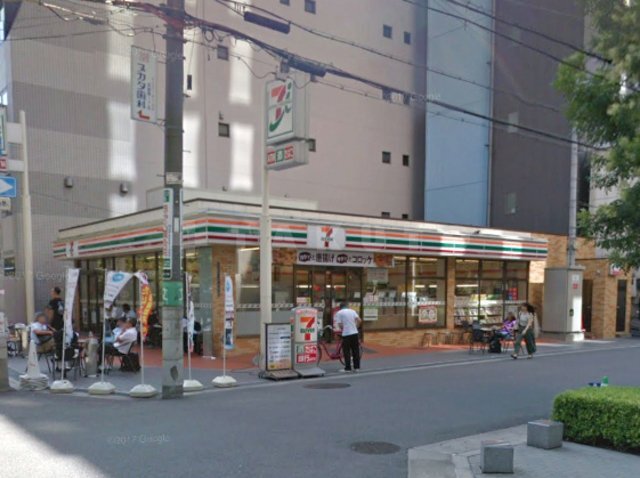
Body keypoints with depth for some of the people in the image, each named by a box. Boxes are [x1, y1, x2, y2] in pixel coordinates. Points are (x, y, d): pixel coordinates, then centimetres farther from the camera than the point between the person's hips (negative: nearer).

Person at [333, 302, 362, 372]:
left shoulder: (339, 313, 0)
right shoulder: (352, 311, 12)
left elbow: (339, 324, -7)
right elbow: (359, 320, 1)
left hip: (346, 334, -4)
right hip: (355, 333, 4)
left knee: (347, 352, 2)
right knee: (356, 351, 11)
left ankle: (348, 368, 3)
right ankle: (357, 367, 15)